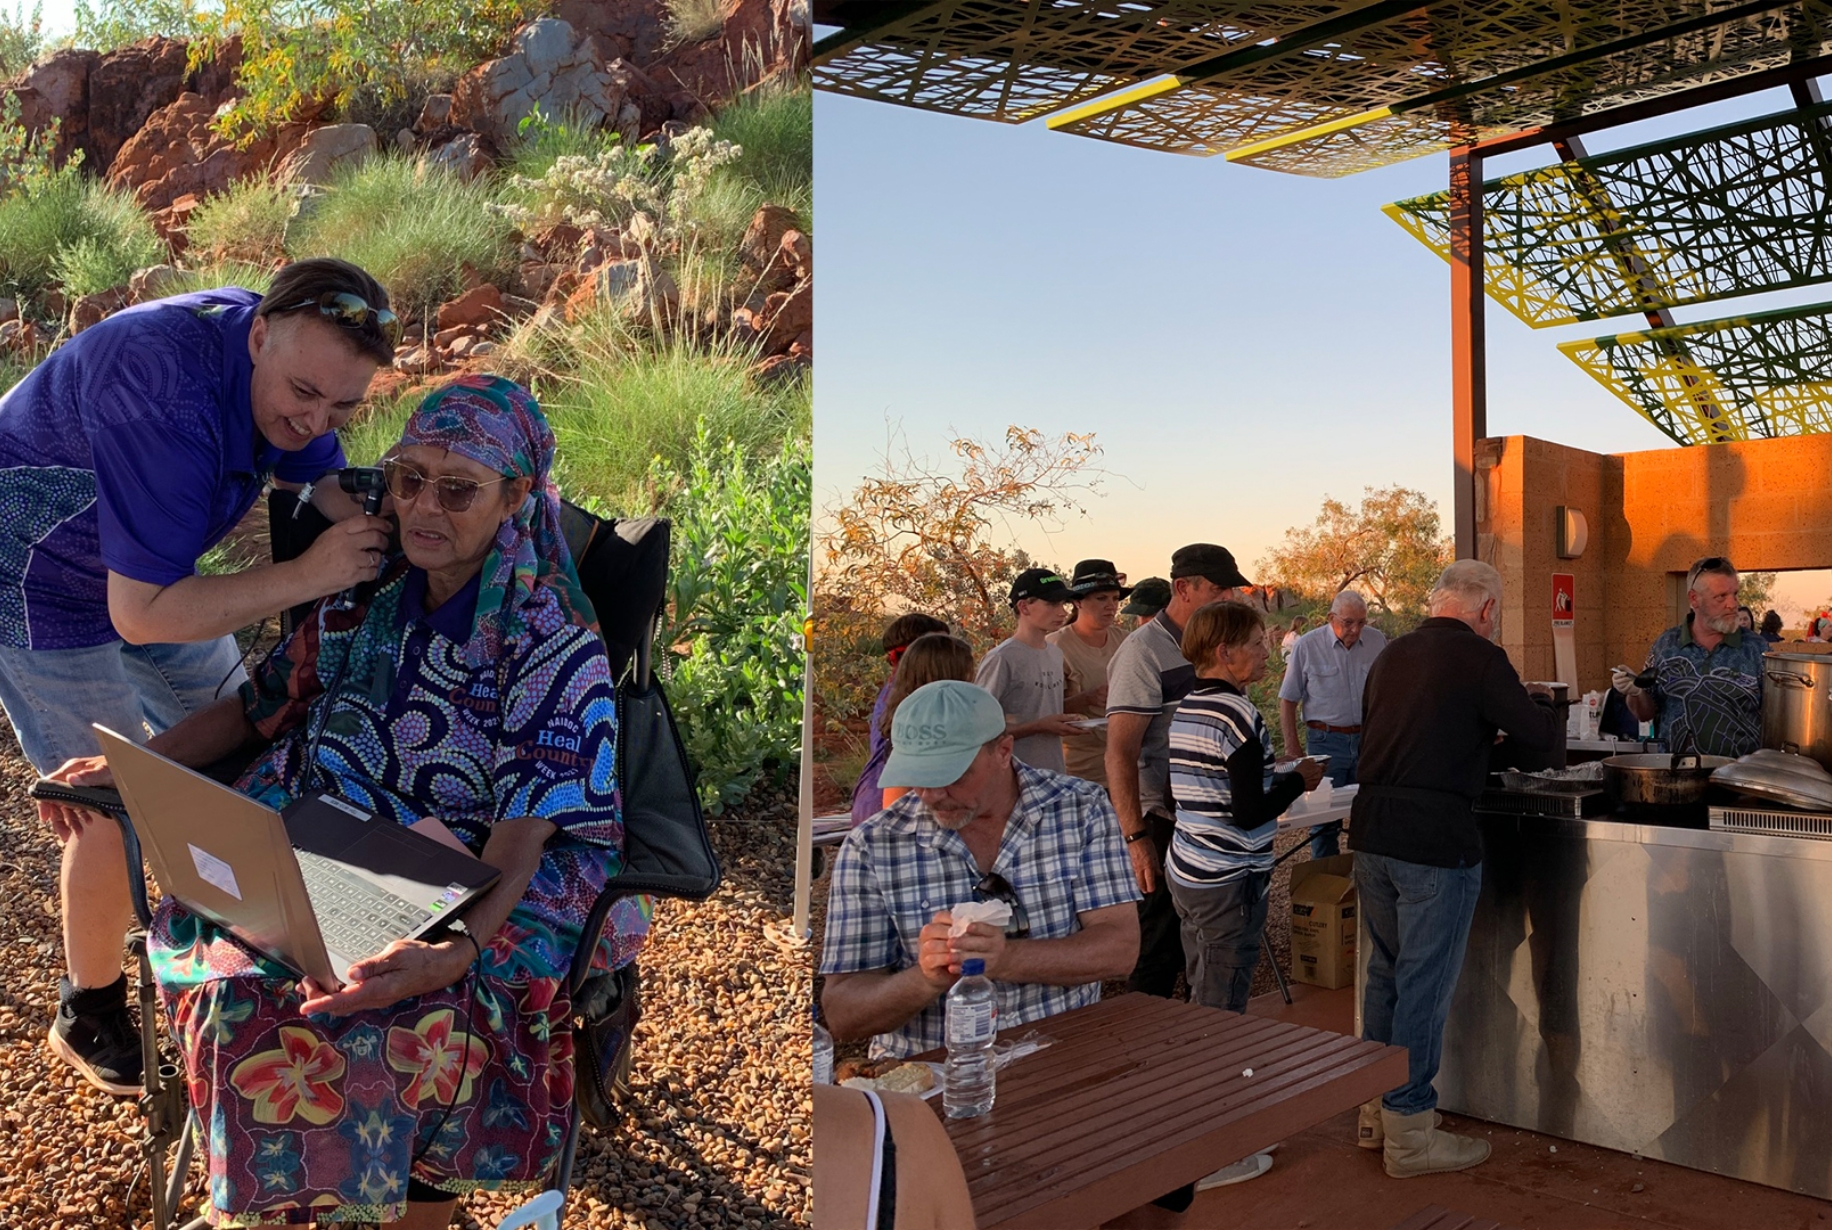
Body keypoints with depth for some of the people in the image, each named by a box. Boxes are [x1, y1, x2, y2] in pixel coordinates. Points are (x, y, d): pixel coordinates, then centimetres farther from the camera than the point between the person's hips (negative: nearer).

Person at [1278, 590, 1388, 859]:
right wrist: (1292, 745, -5)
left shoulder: (1378, 641, 2)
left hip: (1369, 738, 3)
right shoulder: (1307, 645, -6)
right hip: (1326, 739, -2)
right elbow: (1288, 699, -1)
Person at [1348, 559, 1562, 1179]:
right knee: (1424, 985, 3)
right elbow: (1543, 749, -6)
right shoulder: (1480, 660, -9)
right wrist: (1538, 703, 16)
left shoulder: (1392, 655, 12)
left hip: (1370, 829, 7)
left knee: (1385, 971, 18)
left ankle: (1377, 1112, 31)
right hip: (1434, 839, -7)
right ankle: (1409, 1135, 13)